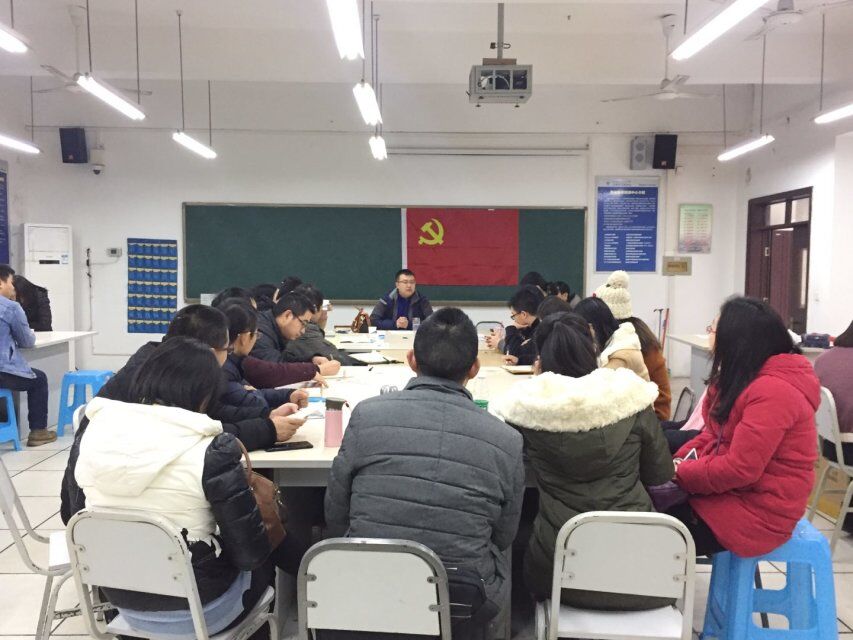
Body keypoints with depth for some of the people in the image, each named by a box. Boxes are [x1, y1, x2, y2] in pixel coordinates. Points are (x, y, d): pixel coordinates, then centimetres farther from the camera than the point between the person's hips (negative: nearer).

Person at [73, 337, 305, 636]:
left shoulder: (98, 429, -10)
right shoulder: (211, 452, -26)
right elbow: (251, 553, -20)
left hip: (121, 600, 6)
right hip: (196, 610, -5)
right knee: (266, 561, 25)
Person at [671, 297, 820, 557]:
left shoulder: (773, 391, -24)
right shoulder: (742, 377, 9)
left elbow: (739, 469, -26)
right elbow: (713, 434, 12)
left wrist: (680, 473, -15)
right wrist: (678, 461, -3)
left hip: (758, 511, -9)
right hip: (732, 491, 9)